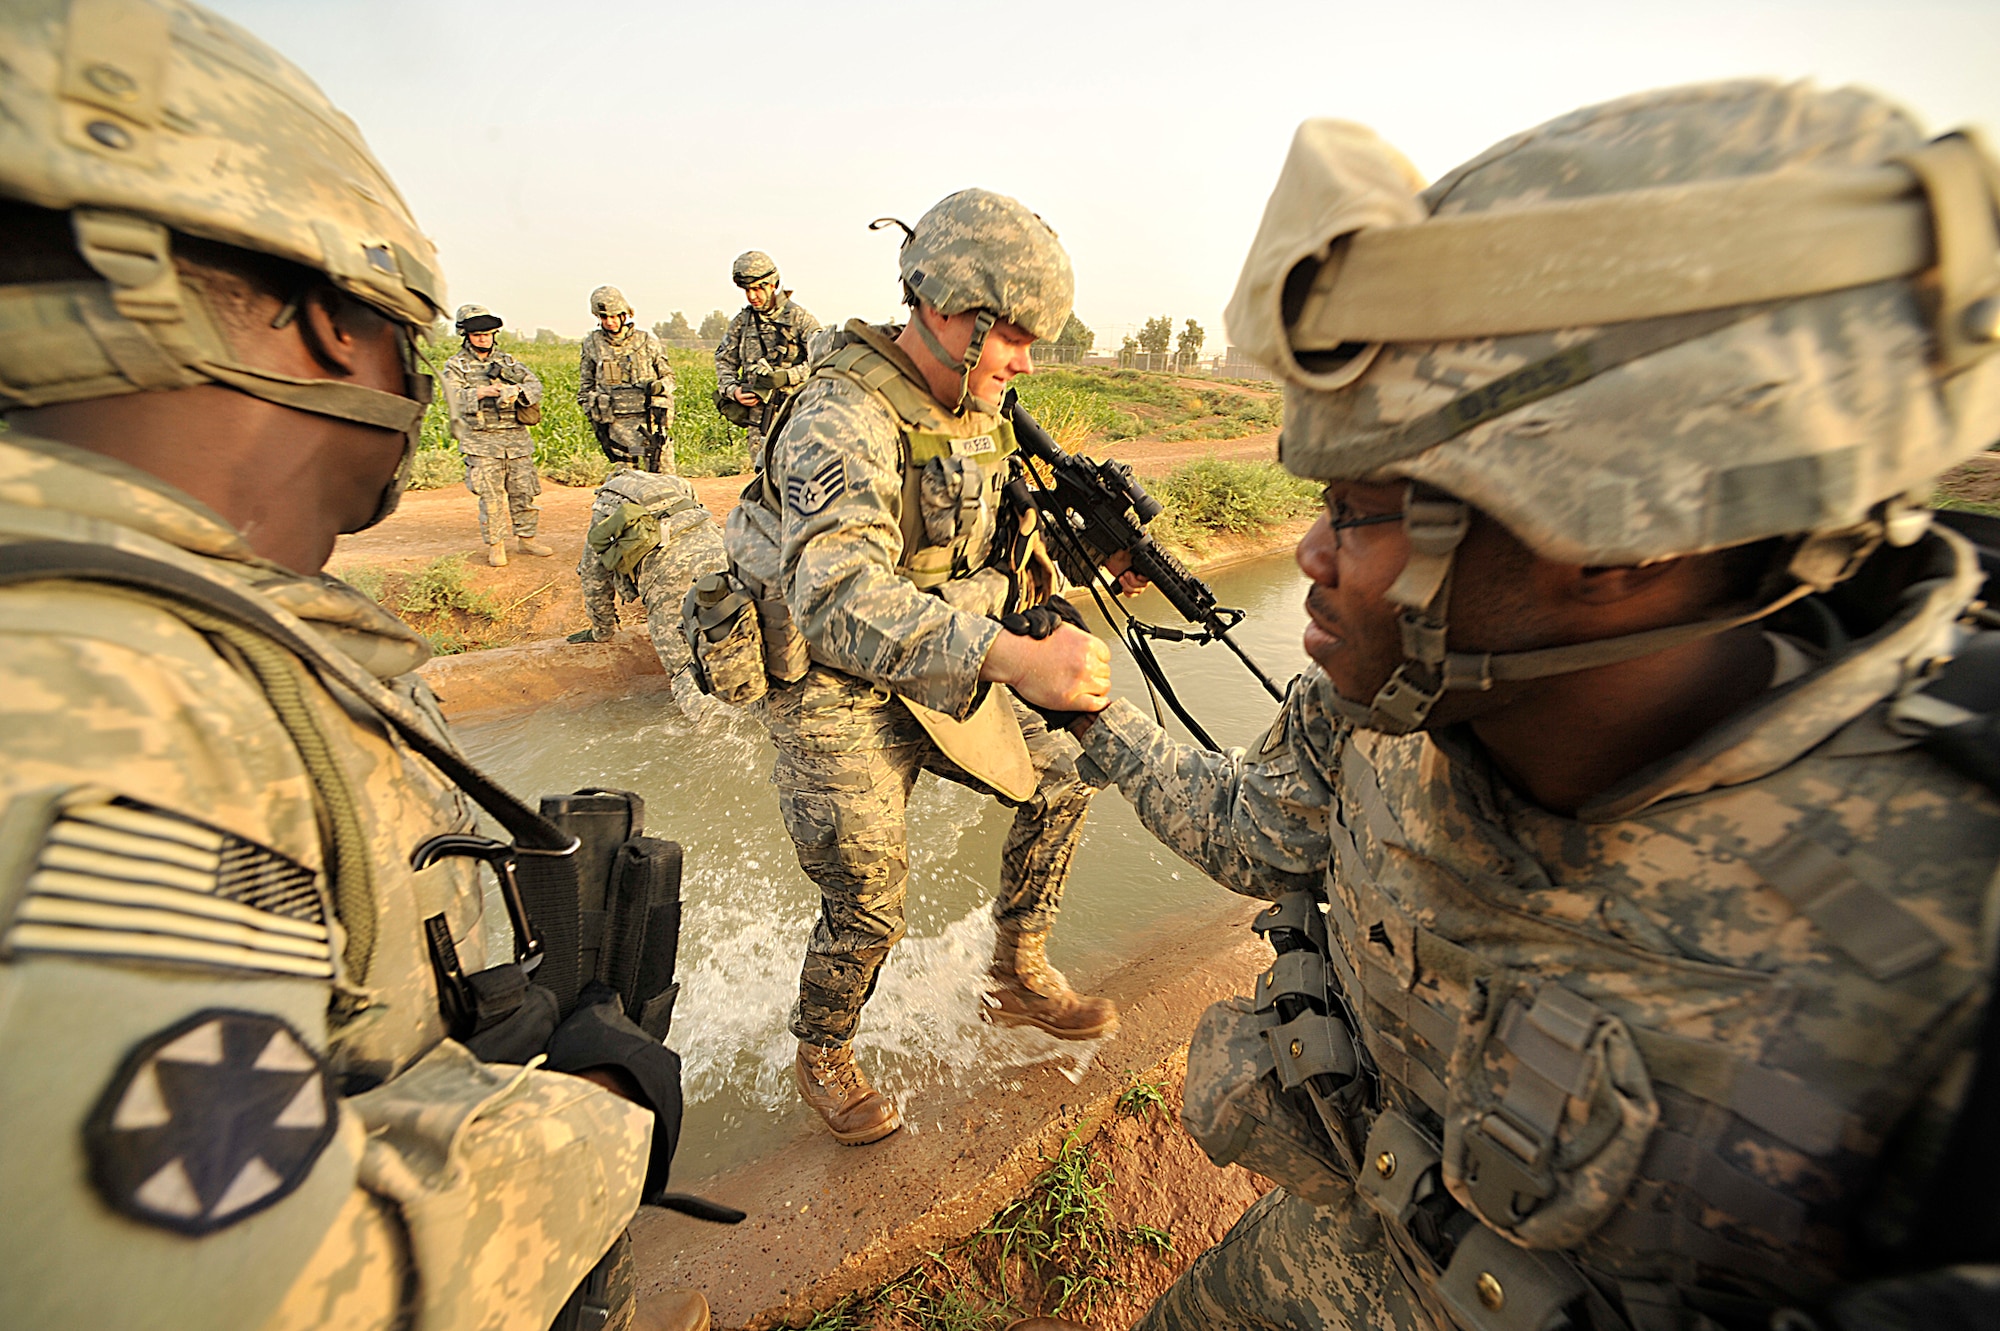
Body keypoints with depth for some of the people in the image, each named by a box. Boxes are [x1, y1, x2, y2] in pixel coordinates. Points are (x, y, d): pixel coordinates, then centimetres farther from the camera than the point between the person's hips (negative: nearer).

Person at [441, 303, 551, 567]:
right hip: (482, 442, -3)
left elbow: (536, 385, 4)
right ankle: (495, 545, 4)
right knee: (491, 496, -4)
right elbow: (454, 397, -9)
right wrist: (480, 392, -26)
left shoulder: (508, 361, 15)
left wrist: (518, 390, -17)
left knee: (524, 491, 5)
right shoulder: (455, 366, 5)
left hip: (517, 438, 3)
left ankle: (526, 538, 18)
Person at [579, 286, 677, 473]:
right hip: (616, 423, 1)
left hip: (649, 418, -1)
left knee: (663, 471, -6)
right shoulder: (592, 343, 8)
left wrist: (659, 387, -8)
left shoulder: (647, 340, 4)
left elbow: (667, 375, 12)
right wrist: (592, 414, 9)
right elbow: (585, 383, 17)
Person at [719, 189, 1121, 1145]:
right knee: (868, 906, -5)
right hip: (833, 690, -7)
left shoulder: (974, 411, 4)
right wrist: (1014, 659, -53)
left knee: (1062, 777, 7)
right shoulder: (842, 421, -25)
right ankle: (822, 1057, 29)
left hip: (937, 672, 8)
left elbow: (996, 526, 17)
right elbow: (840, 598, -42)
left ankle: (1020, 975, 27)